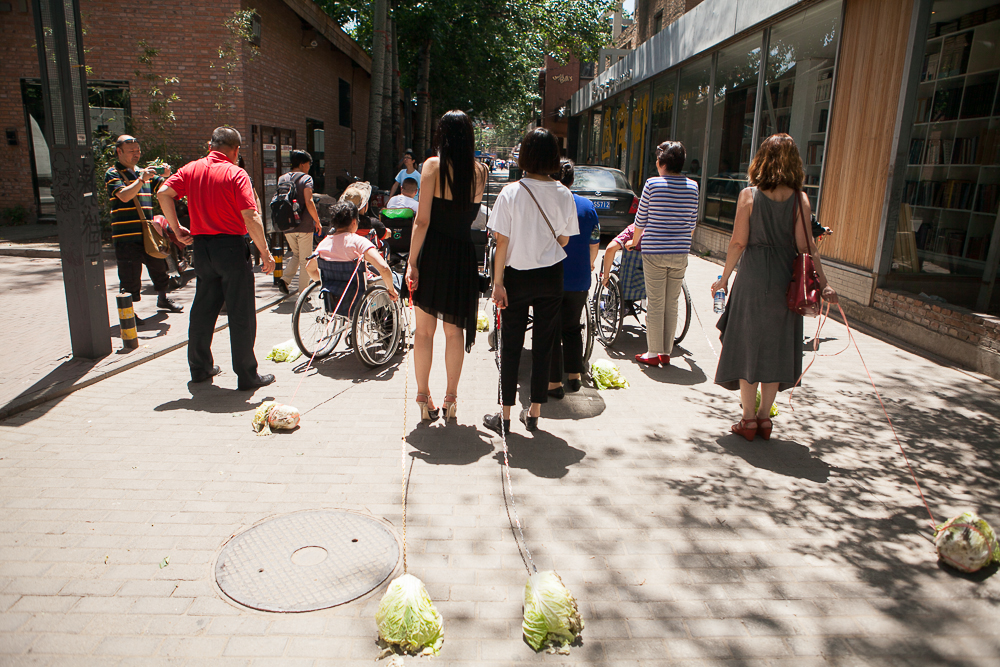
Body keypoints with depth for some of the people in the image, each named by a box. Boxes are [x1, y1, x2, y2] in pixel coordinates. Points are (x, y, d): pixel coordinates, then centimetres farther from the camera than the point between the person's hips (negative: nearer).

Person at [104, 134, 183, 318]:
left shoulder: (143, 172, 17)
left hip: (148, 232, 6)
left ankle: (162, 298, 36)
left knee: (158, 267, 16)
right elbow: (124, 196, -18)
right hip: (127, 235, -6)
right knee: (129, 276, -4)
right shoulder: (112, 174, -3)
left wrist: (167, 175, -9)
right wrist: (142, 179, -25)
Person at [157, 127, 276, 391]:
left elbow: (163, 193, -3)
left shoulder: (191, 169, 7)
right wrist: (265, 253, -13)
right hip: (231, 247, -6)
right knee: (241, 314, 0)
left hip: (201, 246, 6)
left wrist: (177, 229, 5)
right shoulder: (236, 174, -9)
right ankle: (247, 376, 5)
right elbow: (251, 217, -17)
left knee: (203, 309, 17)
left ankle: (200, 368, 28)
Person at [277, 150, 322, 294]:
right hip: (304, 225, -5)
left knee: (296, 254, 25)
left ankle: (285, 279, 6)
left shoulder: (282, 179, 10)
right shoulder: (306, 178, -8)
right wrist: (317, 221, -10)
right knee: (305, 260, 5)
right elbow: (309, 202, -19)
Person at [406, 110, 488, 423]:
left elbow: (422, 219, -13)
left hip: (432, 252, -2)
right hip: (463, 255, 2)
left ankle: (423, 397, 16)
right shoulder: (480, 171, 2)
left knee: (424, 330, 9)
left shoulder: (433, 165, -7)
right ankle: (451, 398, 17)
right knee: (454, 332, 11)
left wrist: (411, 262, -9)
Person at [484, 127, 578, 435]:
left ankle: (504, 416, 14)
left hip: (518, 275, -2)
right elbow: (564, 240, 3)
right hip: (551, 277, 2)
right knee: (543, 345, 11)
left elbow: (502, 242, -11)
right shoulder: (564, 195, -3)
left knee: (511, 346, 6)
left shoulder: (511, 193, -11)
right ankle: (534, 413, 20)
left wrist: (497, 282, -6)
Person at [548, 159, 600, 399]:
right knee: (572, 327, 19)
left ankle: (554, 382, 8)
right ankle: (574, 376, 25)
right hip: (579, 280, 4)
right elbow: (595, 244, 9)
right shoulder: (587, 206, 3)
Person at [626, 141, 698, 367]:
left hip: (654, 252, -3)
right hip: (681, 253, 4)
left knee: (655, 304, 3)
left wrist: (634, 242, 18)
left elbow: (640, 219, 0)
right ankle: (666, 352, 17)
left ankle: (653, 353, 9)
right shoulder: (692, 186, 4)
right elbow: (692, 223, 12)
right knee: (672, 305, 10)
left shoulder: (652, 184, -7)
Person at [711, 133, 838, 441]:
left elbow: (738, 242, -7)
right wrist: (824, 284, 1)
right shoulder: (800, 199, -3)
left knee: (748, 346, 8)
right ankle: (764, 418, 19)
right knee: (776, 347, 12)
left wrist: (725, 277, 4)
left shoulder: (749, 195, -6)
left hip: (752, 276, -2)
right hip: (785, 279, 2)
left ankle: (749, 419, 11)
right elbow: (806, 246, -5)